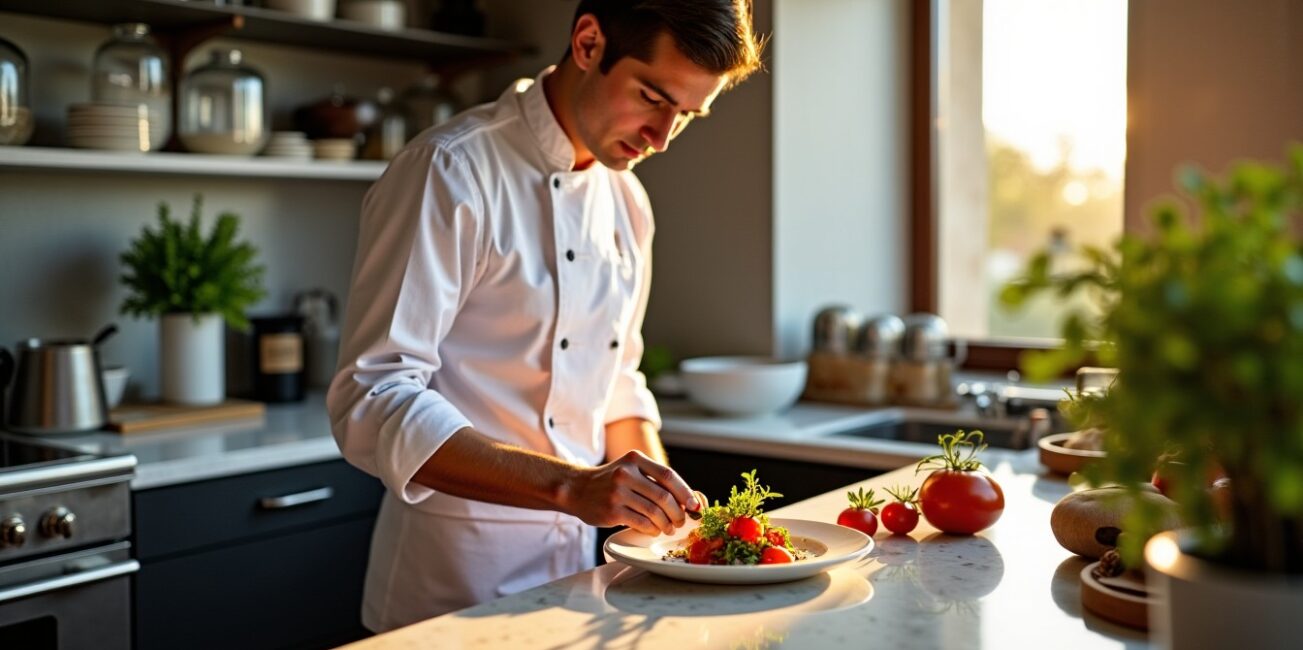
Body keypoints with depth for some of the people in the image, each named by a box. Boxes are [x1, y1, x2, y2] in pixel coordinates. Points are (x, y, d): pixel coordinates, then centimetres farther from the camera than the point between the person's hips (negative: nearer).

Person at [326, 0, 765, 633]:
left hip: (577, 563, 7)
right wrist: (571, 486, -30)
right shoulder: (449, 171, -17)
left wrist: (666, 504, -1)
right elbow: (373, 404, -23)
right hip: (453, 581, -7)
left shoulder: (627, 202, 6)